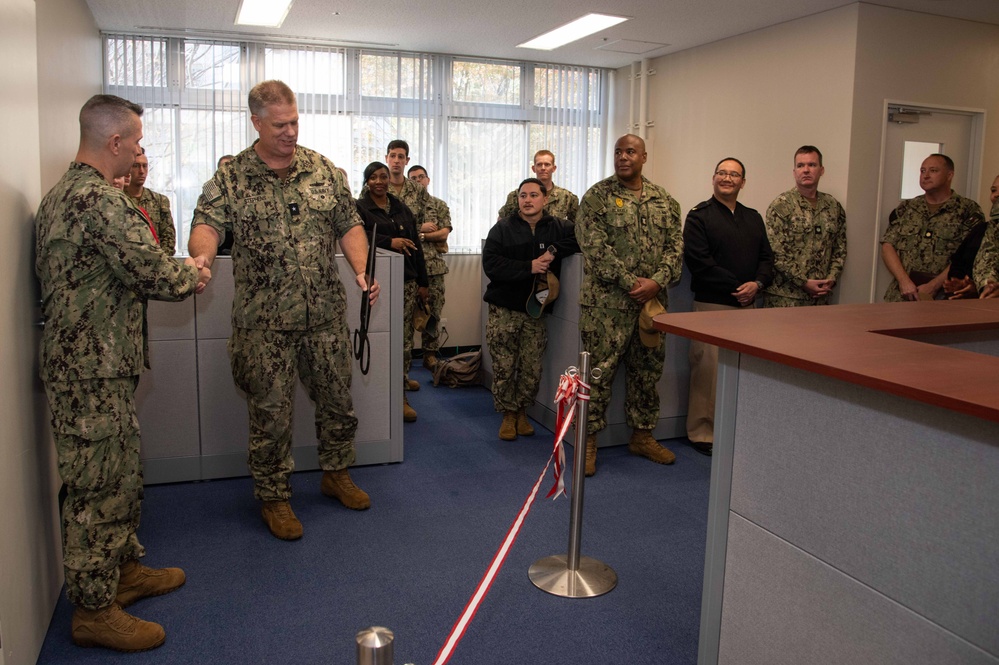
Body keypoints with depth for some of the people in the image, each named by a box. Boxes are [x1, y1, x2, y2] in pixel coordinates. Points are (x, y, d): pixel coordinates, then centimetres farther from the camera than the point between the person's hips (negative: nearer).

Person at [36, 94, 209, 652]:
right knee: (100, 486, -1)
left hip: (77, 356, 10)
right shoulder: (102, 199, -19)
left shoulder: (59, 195, 16)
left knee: (123, 473, 20)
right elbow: (150, 271, -22)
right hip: (95, 368, -10)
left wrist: (176, 270, 11)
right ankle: (95, 610, 11)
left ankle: (124, 569, 34)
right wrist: (192, 274, -1)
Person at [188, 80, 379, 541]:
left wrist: (360, 270, -7)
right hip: (264, 321, -3)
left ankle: (336, 474, 37)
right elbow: (207, 223, -14)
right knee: (270, 412, 5)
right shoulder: (231, 177, -2)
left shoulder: (324, 170, 7)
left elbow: (350, 225, 10)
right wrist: (202, 255, -37)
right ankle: (274, 496, 23)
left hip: (325, 313, 3)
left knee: (337, 399, 14)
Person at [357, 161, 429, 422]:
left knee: (404, 340, 1)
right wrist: (389, 241, -26)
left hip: (406, 281, 4)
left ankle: (400, 395, 8)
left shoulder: (402, 209, 19)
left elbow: (416, 245, 18)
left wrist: (423, 282, 14)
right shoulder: (359, 208, 4)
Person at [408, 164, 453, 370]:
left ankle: (430, 354, 10)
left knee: (433, 311, 3)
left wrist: (417, 234, -9)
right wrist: (420, 228, -12)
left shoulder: (439, 205, 12)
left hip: (434, 266, 2)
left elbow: (444, 232, -1)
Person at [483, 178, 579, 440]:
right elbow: (490, 263, -13)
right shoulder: (502, 228, -1)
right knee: (504, 368, 3)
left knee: (532, 369, 5)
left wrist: (554, 251, -19)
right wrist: (529, 267, -20)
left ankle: (522, 412, 25)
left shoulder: (558, 228, 4)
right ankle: (508, 414, 20)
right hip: (504, 309, -1)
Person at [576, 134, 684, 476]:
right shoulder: (597, 197, -3)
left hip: (652, 300, 5)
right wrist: (630, 282, -17)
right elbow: (596, 248, -12)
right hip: (606, 301, -5)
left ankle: (642, 435, 28)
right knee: (598, 370, -2)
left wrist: (657, 282, -11)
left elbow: (675, 246, 5)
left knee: (647, 370, 13)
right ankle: (589, 440, 9)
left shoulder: (664, 200, 11)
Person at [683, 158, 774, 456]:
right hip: (711, 305, -5)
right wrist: (736, 287, -13)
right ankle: (702, 432, 5)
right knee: (708, 370, -6)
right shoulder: (699, 216, -1)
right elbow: (699, 262, -11)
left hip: (747, 306, 6)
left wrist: (758, 284, -6)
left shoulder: (753, 218, 18)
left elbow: (766, 257, 15)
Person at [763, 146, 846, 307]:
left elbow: (840, 249, 14)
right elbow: (776, 254, -12)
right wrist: (804, 282, -14)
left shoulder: (834, 207, 10)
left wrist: (831, 278, -1)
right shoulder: (781, 206, -6)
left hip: (820, 296, 5)